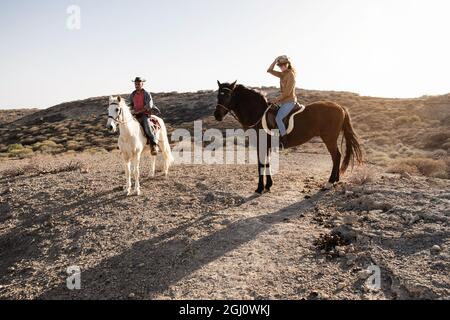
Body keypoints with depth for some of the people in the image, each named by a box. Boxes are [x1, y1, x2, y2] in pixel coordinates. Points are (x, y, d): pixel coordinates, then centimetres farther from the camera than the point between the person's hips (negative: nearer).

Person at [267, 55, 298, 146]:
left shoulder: (291, 75, -13)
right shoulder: (283, 74, 11)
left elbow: (287, 92, -19)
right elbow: (269, 70, 11)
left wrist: (277, 99, -11)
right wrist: (275, 61, 1)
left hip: (289, 101, -10)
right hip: (284, 101, 10)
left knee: (278, 118, -24)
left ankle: (284, 141, -21)